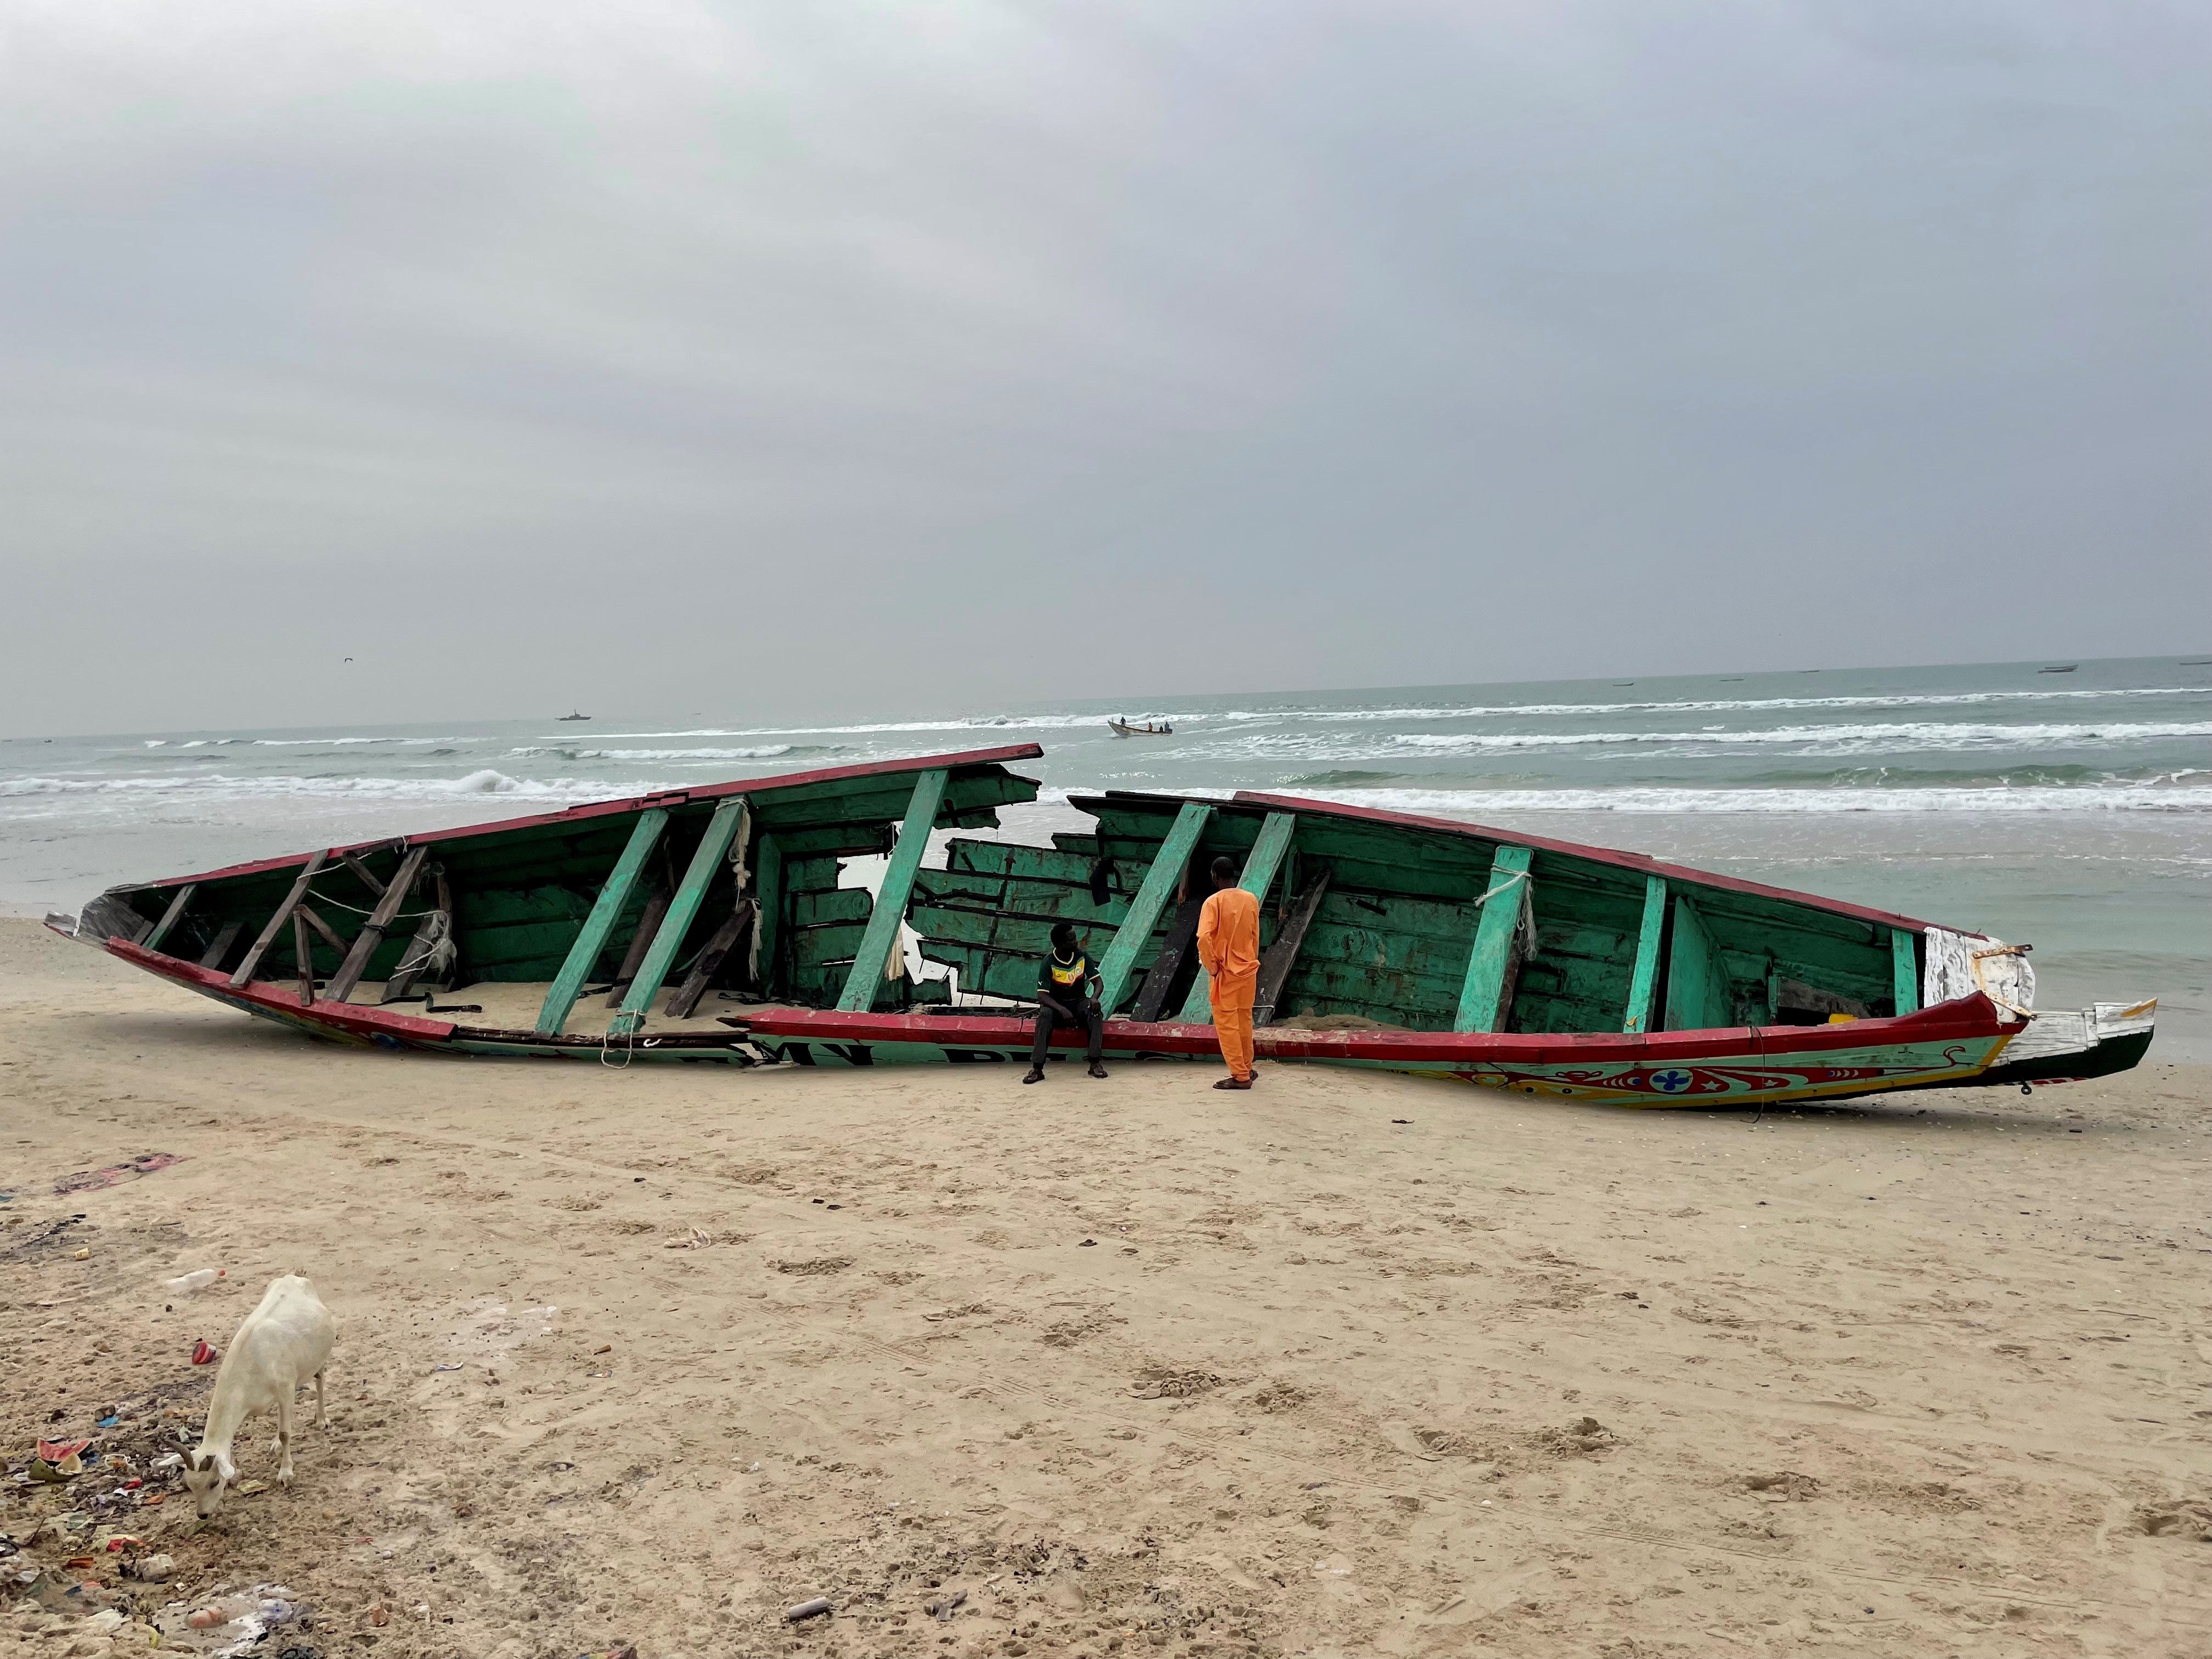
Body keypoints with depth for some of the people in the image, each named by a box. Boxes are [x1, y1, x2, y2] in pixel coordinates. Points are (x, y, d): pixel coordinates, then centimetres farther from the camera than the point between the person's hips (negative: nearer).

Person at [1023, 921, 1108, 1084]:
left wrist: (1094, 998, -28)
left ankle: (1096, 1063, -33)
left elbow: (1098, 981, -5)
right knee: (1044, 1014, -35)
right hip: (1056, 1004, -2)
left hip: (1079, 1003, 2)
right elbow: (1042, 995, -21)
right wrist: (1062, 1010, -38)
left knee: (1096, 1012, -30)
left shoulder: (1083, 957, -7)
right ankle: (1037, 1069, -38)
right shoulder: (1049, 963, -16)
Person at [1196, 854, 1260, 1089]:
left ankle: (1240, 1076, 2)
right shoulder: (1251, 900, 3)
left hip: (1226, 972, -5)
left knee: (1227, 1024, 2)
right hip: (1248, 970, 5)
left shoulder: (1214, 902, -13)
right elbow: (1255, 937, 12)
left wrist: (1212, 967, -12)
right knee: (1245, 1021, 17)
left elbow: (1204, 938, -23)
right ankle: (1246, 1069, 27)